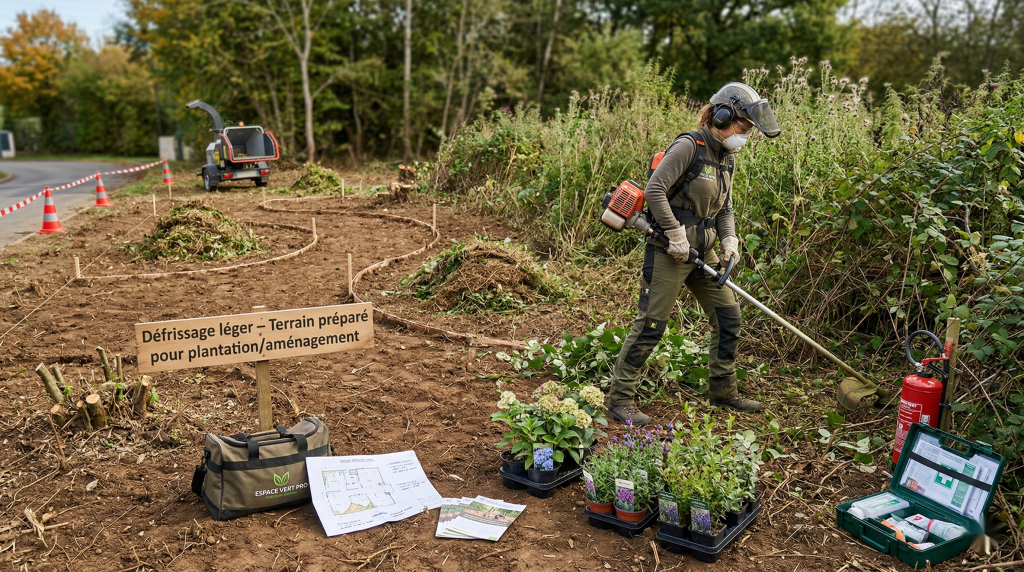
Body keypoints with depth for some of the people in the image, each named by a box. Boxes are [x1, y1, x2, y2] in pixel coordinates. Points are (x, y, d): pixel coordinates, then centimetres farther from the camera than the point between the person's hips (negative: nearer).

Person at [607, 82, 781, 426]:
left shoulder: (727, 157, 12)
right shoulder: (689, 146, -14)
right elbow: (654, 191, -20)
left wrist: (729, 239, 3)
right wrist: (676, 235, -19)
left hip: (702, 251, 9)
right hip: (670, 251, -9)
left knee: (728, 316, 11)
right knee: (651, 323, -6)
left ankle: (723, 391, 27)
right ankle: (619, 400, 4)